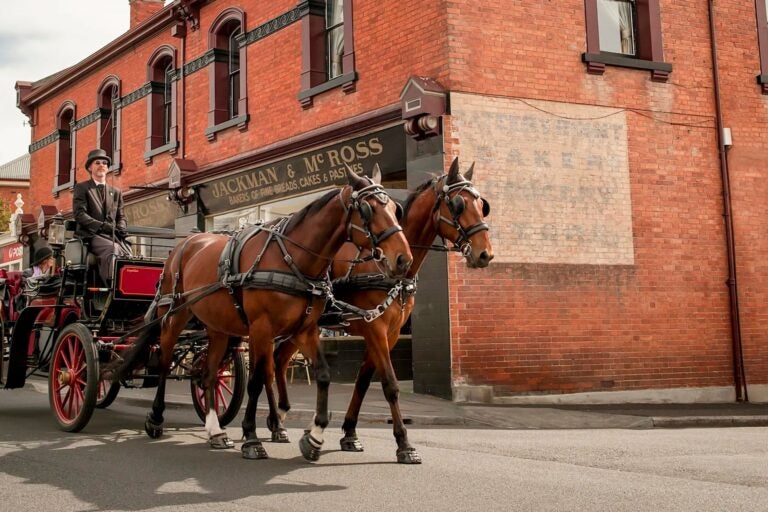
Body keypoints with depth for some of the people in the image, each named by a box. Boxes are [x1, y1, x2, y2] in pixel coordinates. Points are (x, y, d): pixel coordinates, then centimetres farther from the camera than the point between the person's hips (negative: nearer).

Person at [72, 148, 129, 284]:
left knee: (127, 255, -26)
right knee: (113, 249, -35)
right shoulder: (81, 188, 10)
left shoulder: (116, 192, 25)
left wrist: (121, 228, -3)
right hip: (91, 236, -4)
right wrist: (101, 226, -17)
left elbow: (121, 217, 22)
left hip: (113, 237, 5)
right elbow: (79, 214, -3)